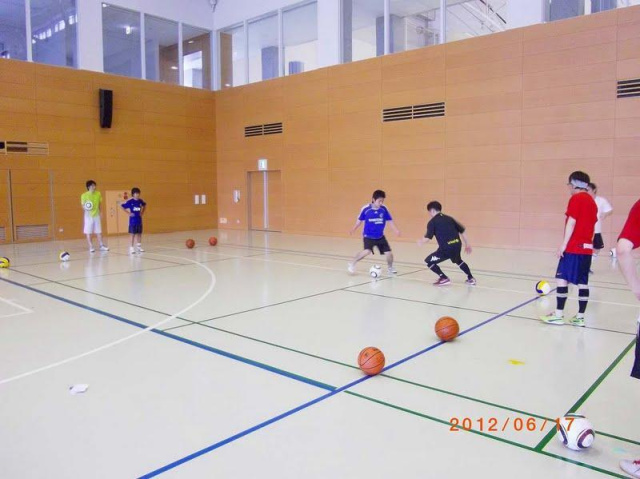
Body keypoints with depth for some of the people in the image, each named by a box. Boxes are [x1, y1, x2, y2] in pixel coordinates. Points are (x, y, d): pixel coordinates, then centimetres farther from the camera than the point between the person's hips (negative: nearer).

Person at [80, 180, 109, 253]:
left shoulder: (98, 194, 2)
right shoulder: (84, 195, -9)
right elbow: (83, 206, -3)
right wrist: (85, 207, -26)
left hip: (97, 215, 3)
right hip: (89, 216, -3)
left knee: (99, 232, 8)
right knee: (88, 232, 1)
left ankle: (102, 246, 14)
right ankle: (91, 247, 6)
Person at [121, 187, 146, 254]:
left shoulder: (140, 201, 3)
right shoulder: (130, 201, -12)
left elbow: (144, 205, 22)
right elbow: (123, 206, -12)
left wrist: (142, 212, 12)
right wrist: (129, 213, -12)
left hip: (139, 219, 5)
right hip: (133, 220, -5)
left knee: (139, 234, 10)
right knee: (133, 234, -1)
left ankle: (139, 247, 20)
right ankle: (131, 248, 6)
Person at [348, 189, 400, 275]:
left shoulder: (384, 209, -7)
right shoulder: (365, 209, -13)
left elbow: (390, 221, 1)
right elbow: (360, 220, 2)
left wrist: (396, 230, -8)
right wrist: (353, 229, 1)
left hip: (380, 236, 4)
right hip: (368, 236, -3)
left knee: (389, 253, 1)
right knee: (367, 251, -26)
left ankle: (390, 268, 32)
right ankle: (352, 264, -4)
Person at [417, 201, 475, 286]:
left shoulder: (432, 222, 0)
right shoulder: (449, 218, 17)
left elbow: (427, 238, -9)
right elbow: (462, 231, 18)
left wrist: (421, 241, 13)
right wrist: (467, 244, 26)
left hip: (446, 248, -7)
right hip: (457, 245, 7)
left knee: (428, 261, 9)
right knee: (458, 260, 38)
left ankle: (444, 278, 6)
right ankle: (471, 278, 39)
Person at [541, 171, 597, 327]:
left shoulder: (576, 198, -7)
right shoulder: (592, 201, 17)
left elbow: (571, 222, -14)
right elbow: (591, 226, 18)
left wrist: (563, 244, -14)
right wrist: (587, 243, 21)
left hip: (574, 247, -8)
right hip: (587, 248, 8)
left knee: (562, 278, -4)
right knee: (582, 282, 6)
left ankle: (558, 315, -3)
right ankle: (580, 317, 8)